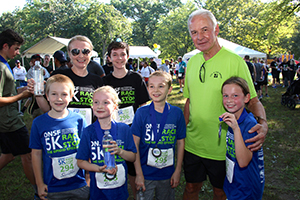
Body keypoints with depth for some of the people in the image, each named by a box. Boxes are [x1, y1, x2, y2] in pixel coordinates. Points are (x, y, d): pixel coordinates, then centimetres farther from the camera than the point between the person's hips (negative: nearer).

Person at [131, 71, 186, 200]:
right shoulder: (141, 112, -9)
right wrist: (139, 173, -9)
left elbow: (180, 142, 2)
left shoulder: (177, 113, -5)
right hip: (145, 173, -1)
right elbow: (135, 144, -8)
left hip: (168, 174, 2)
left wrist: (177, 171, 1)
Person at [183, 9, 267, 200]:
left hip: (222, 147, -4)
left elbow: (253, 101, -9)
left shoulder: (234, 61, -14)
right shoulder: (192, 62, 2)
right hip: (192, 144, 4)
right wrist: (182, 132, 10)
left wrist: (263, 124, -28)